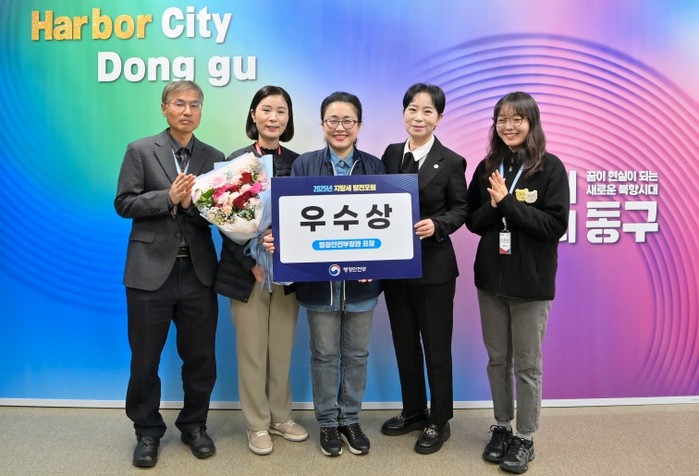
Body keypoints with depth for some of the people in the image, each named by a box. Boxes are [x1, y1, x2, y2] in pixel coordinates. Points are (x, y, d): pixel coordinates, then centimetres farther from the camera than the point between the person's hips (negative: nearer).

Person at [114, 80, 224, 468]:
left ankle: (194, 425, 32)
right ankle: (148, 431, 29)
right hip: (151, 270, -2)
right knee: (145, 359, 9)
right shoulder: (140, 151, 2)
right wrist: (169, 197, -16)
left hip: (198, 272, 2)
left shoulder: (214, 157, 8)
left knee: (200, 357, 11)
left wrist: (192, 204, -16)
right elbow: (124, 203, -5)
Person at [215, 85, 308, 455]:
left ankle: (280, 417, 30)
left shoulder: (298, 163, 4)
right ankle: (257, 425, 24)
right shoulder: (236, 161, -3)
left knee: (282, 350, 12)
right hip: (247, 271, -2)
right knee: (252, 351, 8)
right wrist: (252, 263, -15)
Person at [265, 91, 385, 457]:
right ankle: (327, 422, 30)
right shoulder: (304, 165, 0)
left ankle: (351, 419, 32)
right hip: (319, 278, -1)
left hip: (361, 278, 2)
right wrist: (274, 237, -26)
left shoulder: (374, 167, 3)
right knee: (324, 354, 12)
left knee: (356, 353, 14)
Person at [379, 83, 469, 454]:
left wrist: (437, 224, -21)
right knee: (404, 342, 16)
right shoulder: (390, 154, 5)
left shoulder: (451, 162, -7)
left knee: (436, 346, 8)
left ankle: (439, 421, 26)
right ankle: (413, 411, 35)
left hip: (434, 267, -5)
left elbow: (461, 210, -3)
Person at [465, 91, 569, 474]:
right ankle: (501, 428, 32)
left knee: (527, 364, 8)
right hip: (490, 276, 4)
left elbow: (556, 225, -15)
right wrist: (493, 206, -15)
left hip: (531, 280, -4)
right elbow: (473, 221, 5)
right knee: (497, 359, 15)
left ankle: (525, 439, 24)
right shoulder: (487, 167, 4)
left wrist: (507, 203, -19)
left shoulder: (550, 167, -7)